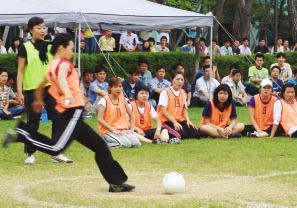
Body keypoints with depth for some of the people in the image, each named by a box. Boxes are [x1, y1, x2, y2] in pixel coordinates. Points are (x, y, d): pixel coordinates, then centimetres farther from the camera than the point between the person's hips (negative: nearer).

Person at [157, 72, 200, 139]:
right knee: (182, 134, -33)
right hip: (168, 121, -7)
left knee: (196, 134, -15)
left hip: (180, 120, 7)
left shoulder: (183, 93, 14)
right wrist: (174, 122, -21)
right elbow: (163, 111, -13)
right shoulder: (165, 92, -8)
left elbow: (184, 109, 13)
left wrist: (188, 120, -7)